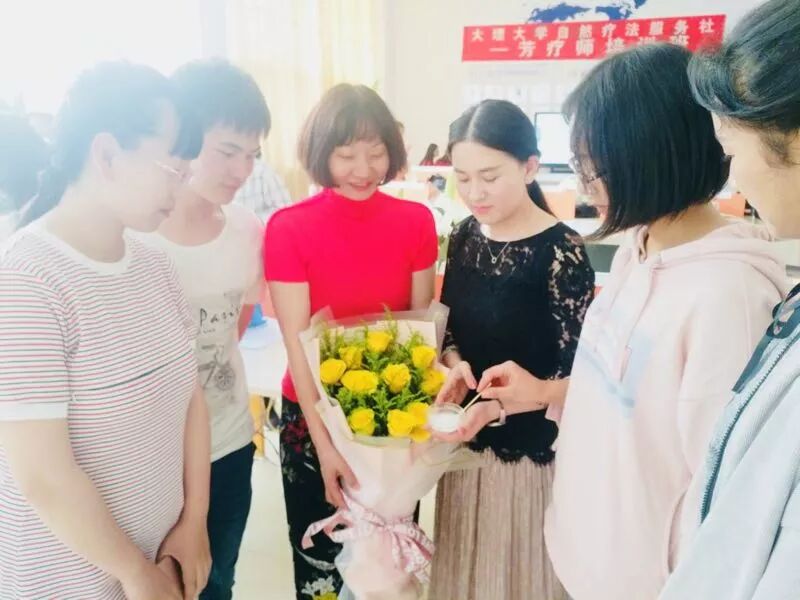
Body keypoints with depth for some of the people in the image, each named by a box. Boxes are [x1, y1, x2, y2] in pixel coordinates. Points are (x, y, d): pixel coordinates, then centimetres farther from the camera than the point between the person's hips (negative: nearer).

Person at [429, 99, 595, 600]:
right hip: (466, 439, 5)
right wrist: (455, 364, -11)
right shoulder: (465, 236, 0)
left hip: (532, 448, -5)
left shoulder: (562, 251, -18)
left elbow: (576, 375, -16)